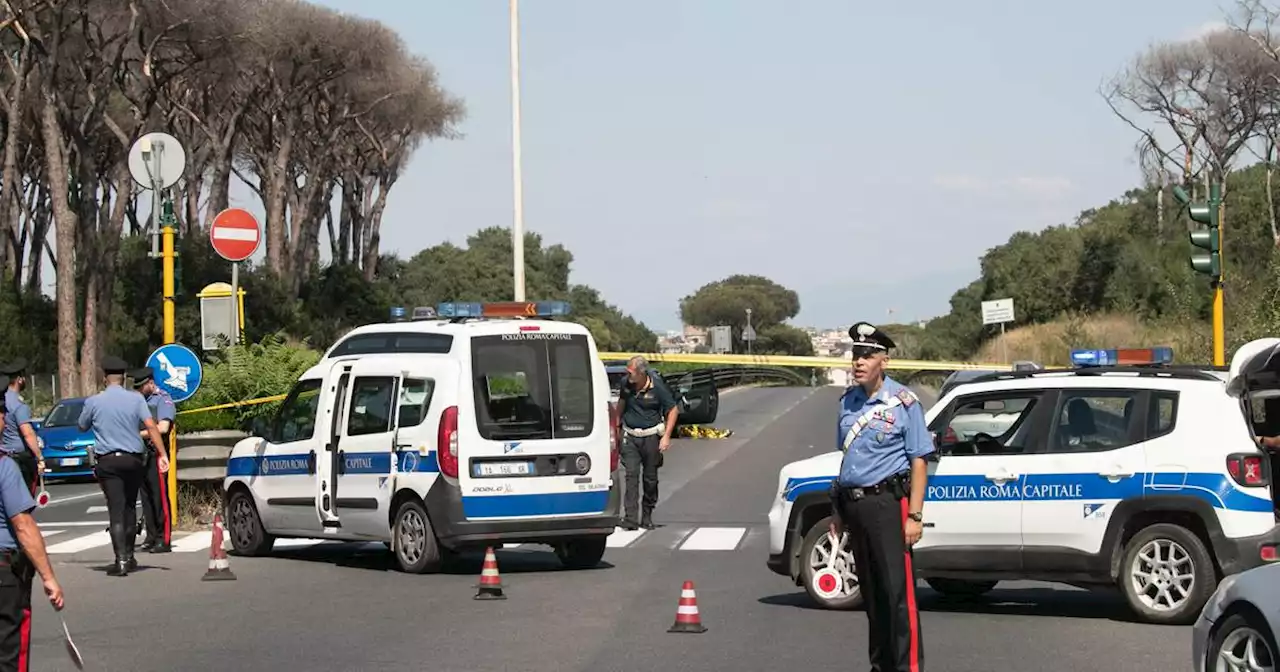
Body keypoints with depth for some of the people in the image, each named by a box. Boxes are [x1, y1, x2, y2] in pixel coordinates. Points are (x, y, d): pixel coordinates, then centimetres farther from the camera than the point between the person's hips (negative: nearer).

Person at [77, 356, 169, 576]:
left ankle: (121, 560, -16)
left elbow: (82, 427, 12)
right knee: (129, 508, 17)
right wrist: (162, 454, -12)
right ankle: (129, 556, 23)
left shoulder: (94, 402, -3)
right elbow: (151, 426, -11)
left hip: (107, 461, -2)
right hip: (133, 459, 2)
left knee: (116, 510, -5)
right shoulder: (136, 399, -2)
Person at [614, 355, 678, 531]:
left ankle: (647, 516, 21)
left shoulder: (657, 387, -13)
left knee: (650, 477, 6)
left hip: (651, 436, -2)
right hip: (630, 436, 2)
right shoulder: (625, 384, -3)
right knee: (631, 474, -9)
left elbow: (673, 410, -5)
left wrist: (666, 436, -11)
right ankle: (630, 517, -14)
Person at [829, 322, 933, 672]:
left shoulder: (903, 402, -7)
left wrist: (914, 516, -15)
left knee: (898, 590, -10)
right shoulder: (848, 400, 12)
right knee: (870, 591, 12)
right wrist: (838, 511, 17)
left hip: (886, 502, -6)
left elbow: (918, 462, -8)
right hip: (853, 503, 6)